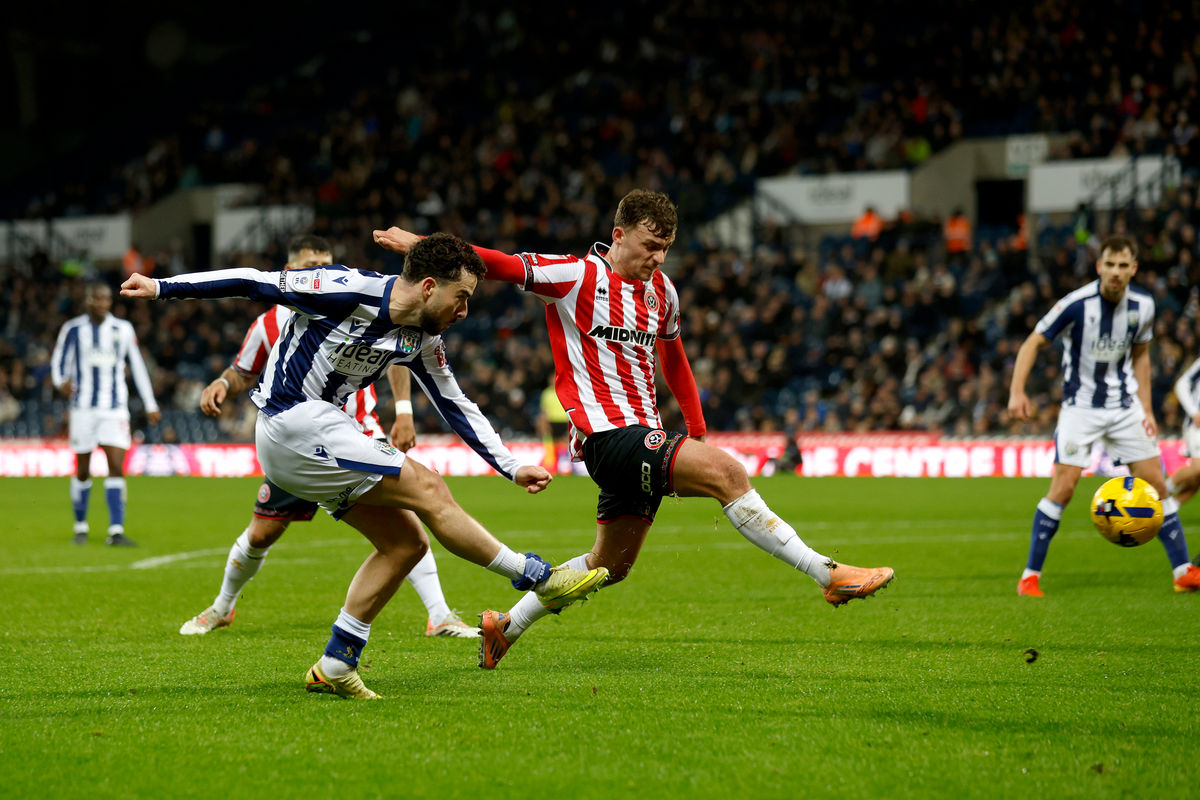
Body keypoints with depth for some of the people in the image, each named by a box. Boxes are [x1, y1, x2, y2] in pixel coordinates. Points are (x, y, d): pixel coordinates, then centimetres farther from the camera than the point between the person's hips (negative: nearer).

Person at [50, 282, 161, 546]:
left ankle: (116, 531, -13)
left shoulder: (122, 330, 6)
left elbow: (137, 367, 13)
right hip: (83, 407, -1)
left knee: (117, 468, -11)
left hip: (115, 409, 1)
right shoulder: (73, 329, 1)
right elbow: (58, 363, 4)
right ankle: (80, 527, 22)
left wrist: (150, 405, 14)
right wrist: (62, 383, -20)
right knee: (83, 471, 6)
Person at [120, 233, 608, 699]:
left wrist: (511, 468, 10)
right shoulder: (348, 290, -17)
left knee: (406, 542, 2)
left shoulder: (422, 340, 6)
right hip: (292, 420, -9)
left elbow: (457, 407, 16)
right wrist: (162, 288, -10)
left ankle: (334, 667, 6)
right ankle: (542, 580, -11)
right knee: (426, 489, -15)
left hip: (323, 428, 10)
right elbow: (256, 283, -12)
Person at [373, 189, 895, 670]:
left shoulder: (661, 291, 15)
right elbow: (501, 266, -11)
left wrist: (697, 432, 23)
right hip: (608, 433, -9)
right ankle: (829, 575, -23)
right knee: (727, 473, -23)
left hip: (645, 438, 9)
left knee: (611, 565, 15)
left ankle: (506, 626, 29)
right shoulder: (578, 276, -6)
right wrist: (423, 244, -21)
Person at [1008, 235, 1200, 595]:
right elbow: (1033, 342, -10)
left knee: (1156, 484, 2)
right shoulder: (1076, 304, -17)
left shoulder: (1143, 306, -3)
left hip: (1125, 406, 4)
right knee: (1062, 488, -13)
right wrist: (1017, 391, -22)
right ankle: (1030, 575, -2)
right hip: (1081, 406, -4)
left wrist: (1146, 409, 9)